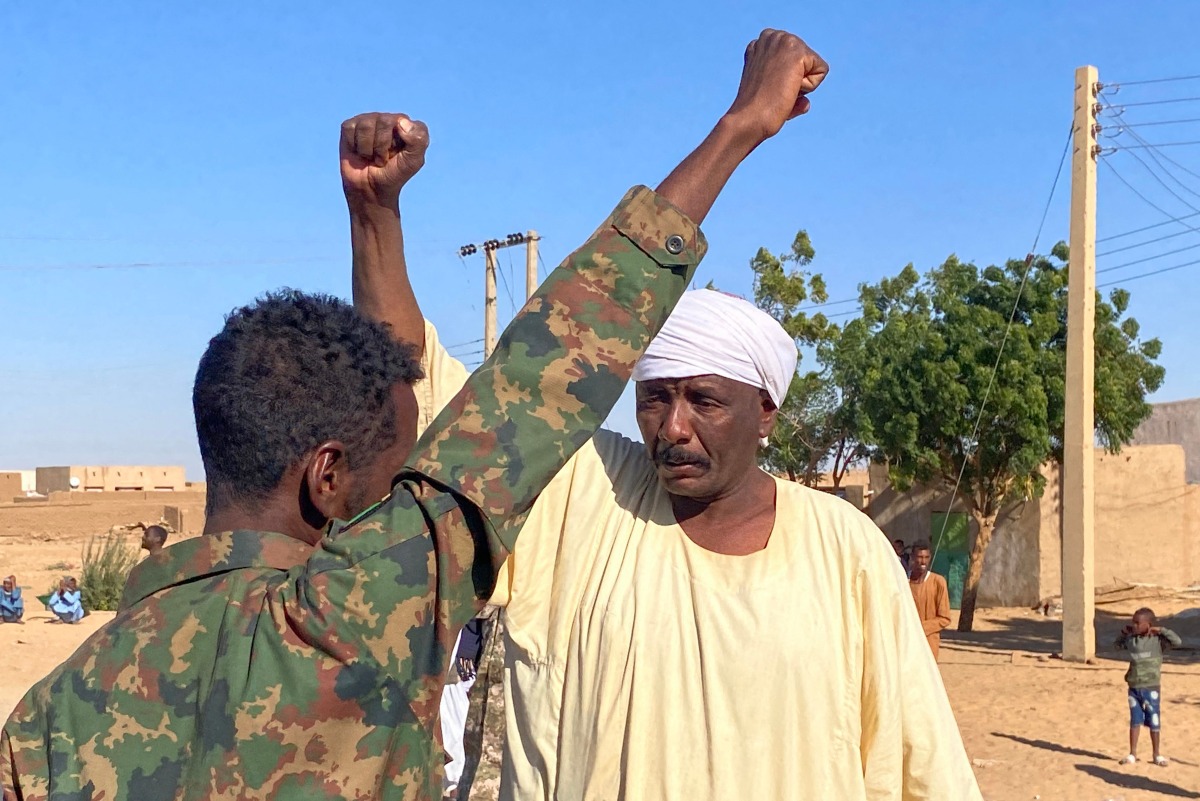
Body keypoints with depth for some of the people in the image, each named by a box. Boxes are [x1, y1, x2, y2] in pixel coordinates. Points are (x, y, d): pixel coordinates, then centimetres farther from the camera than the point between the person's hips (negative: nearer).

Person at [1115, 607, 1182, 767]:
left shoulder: (1157, 640, -11)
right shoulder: (1131, 640, 4)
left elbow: (1177, 642, -22)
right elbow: (1118, 644, 23)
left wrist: (1161, 630, -20)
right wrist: (1124, 632, 8)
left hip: (1151, 688, -4)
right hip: (1134, 688, 4)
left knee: (1154, 722, 5)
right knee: (1135, 721, 9)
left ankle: (1157, 754, 17)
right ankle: (1132, 754, 14)